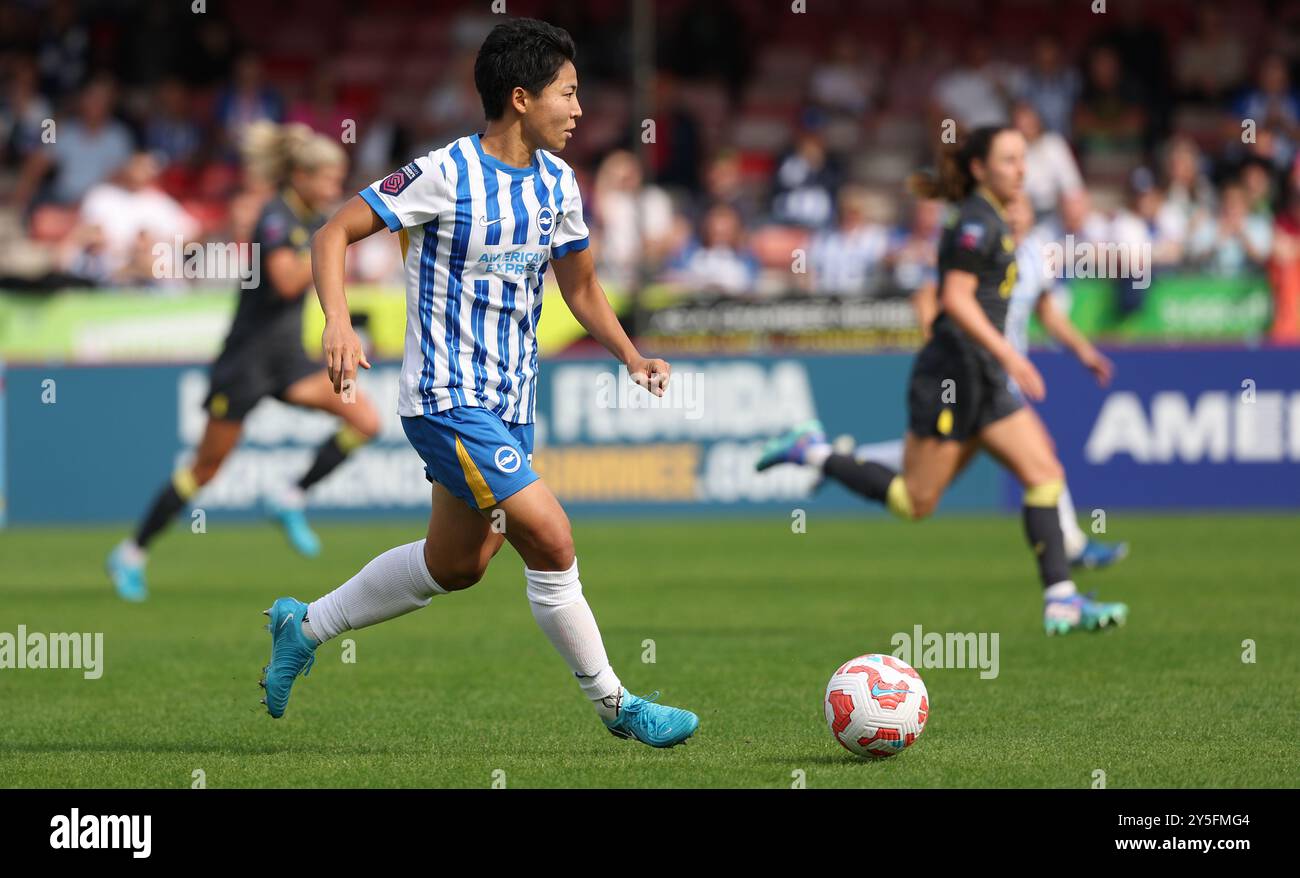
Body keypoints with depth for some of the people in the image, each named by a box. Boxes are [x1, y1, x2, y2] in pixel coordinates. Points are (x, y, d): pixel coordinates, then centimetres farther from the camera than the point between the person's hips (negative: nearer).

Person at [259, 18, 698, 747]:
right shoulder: (446, 175, -16)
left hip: (510, 400, 9)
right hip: (447, 399, -9)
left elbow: (580, 284, 17)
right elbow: (334, 235, -13)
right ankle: (615, 705, -2)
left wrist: (631, 356, 1)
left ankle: (304, 628, 34)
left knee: (456, 564, 17)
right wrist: (339, 324, -29)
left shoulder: (558, 182, 5)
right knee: (551, 541, -15)